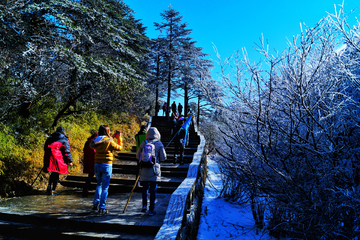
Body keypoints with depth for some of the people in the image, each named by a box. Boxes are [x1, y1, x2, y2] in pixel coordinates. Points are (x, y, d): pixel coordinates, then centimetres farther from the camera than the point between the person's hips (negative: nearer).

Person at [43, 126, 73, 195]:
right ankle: (53, 190, 4)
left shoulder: (50, 138, 19)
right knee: (56, 173, 3)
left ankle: (49, 185, 2)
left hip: (48, 158, 5)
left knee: (53, 173, 18)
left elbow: (45, 148, 21)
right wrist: (70, 161, 3)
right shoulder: (64, 139, 4)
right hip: (57, 158, -5)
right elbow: (67, 151, -1)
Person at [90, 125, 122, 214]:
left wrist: (113, 137, 23)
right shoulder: (109, 141, -13)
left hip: (97, 164, 6)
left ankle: (96, 204, 22)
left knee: (99, 184, 23)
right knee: (105, 187, 3)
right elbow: (119, 147, -2)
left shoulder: (96, 141, 4)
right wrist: (119, 138, 10)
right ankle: (102, 208, 6)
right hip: (106, 165, -6)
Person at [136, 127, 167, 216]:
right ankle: (151, 210, 8)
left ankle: (144, 205, 9)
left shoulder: (143, 143, 3)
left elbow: (138, 156, 9)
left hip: (144, 170, 2)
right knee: (153, 190, 4)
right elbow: (163, 158, -3)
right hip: (154, 170, -2)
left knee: (145, 188, 17)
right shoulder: (159, 144, -3)